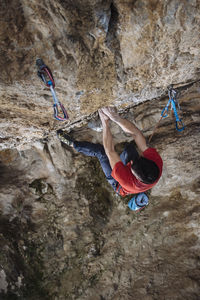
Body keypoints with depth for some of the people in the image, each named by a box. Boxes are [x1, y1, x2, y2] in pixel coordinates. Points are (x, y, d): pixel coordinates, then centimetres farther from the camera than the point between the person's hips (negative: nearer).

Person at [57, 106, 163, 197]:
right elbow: (137, 134, -43)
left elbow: (110, 151, -47)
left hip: (120, 187, -4)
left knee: (100, 151, -12)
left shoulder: (130, 182, -51)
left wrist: (105, 123, -43)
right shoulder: (157, 162, -42)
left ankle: (73, 144, 9)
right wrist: (116, 117, -50)